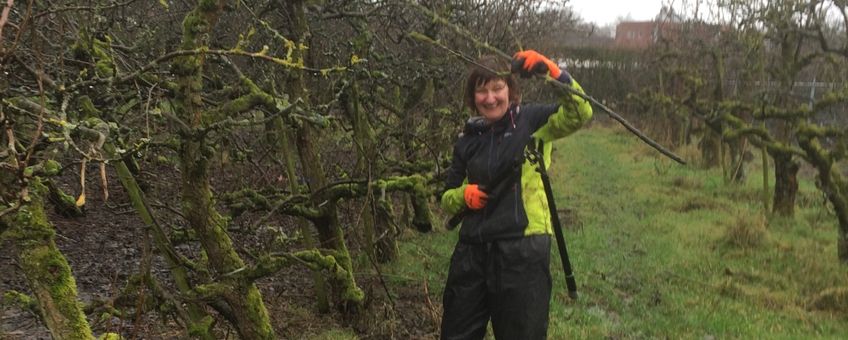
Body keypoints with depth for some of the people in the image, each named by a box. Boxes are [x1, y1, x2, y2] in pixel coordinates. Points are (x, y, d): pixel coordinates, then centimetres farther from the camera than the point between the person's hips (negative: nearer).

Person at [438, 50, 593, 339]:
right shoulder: (468, 140, 11)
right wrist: (464, 195, -5)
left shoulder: (532, 122, 0)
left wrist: (553, 72, -31)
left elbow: (580, 113, -18)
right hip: (472, 251, 4)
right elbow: (447, 199, 18)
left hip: (523, 250, -4)